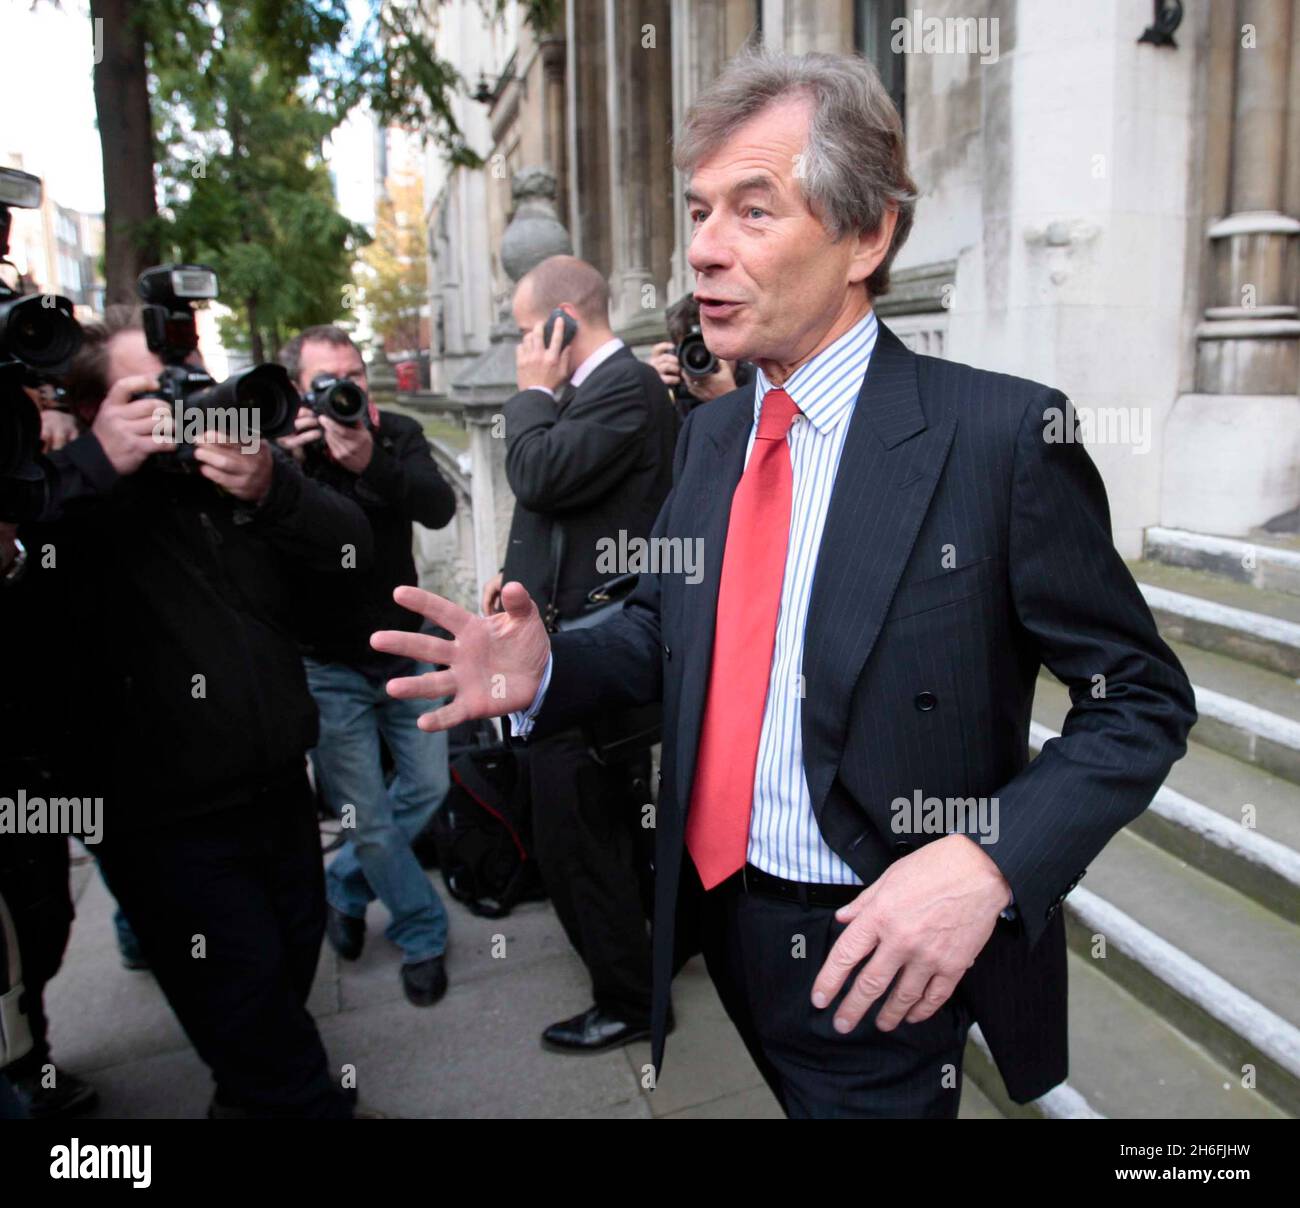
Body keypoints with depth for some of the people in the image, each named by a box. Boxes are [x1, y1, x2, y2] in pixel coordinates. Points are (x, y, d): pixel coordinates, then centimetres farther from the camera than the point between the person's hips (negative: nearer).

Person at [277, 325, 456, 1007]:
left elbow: (439, 508, -20)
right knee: (367, 818, 1)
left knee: (428, 785, 11)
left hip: (402, 654, 3)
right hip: (327, 669, -3)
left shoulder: (398, 435, -2)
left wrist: (371, 465, -35)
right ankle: (422, 936, 22)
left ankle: (342, 889, 35)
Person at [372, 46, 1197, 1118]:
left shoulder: (1004, 431, -17)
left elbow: (1142, 698, -12)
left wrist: (990, 860, -26)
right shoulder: (708, 433, 3)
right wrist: (544, 673, -11)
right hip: (711, 917, 6)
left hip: (884, 965, -5)